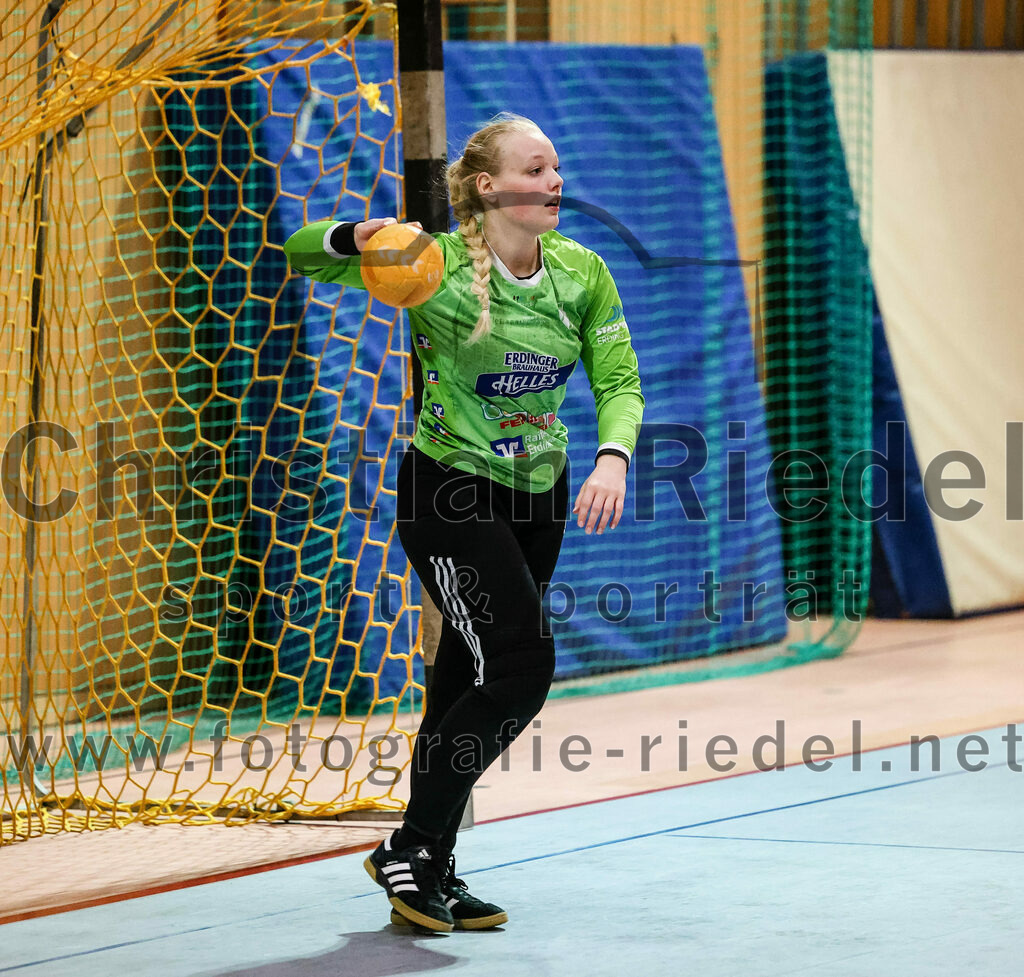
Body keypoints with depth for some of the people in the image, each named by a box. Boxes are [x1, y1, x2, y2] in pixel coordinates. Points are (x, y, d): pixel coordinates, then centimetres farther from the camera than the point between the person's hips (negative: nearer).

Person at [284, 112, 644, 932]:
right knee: (521, 666, -16)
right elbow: (301, 256, -12)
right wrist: (353, 238, -35)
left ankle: (429, 874, 21)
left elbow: (619, 381, -2)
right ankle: (410, 850, -4)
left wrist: (612, 457, -22)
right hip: (450, 493, -6)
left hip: (537, 496, 6)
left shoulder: (582, 272, -2)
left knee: (470, 683, 10)